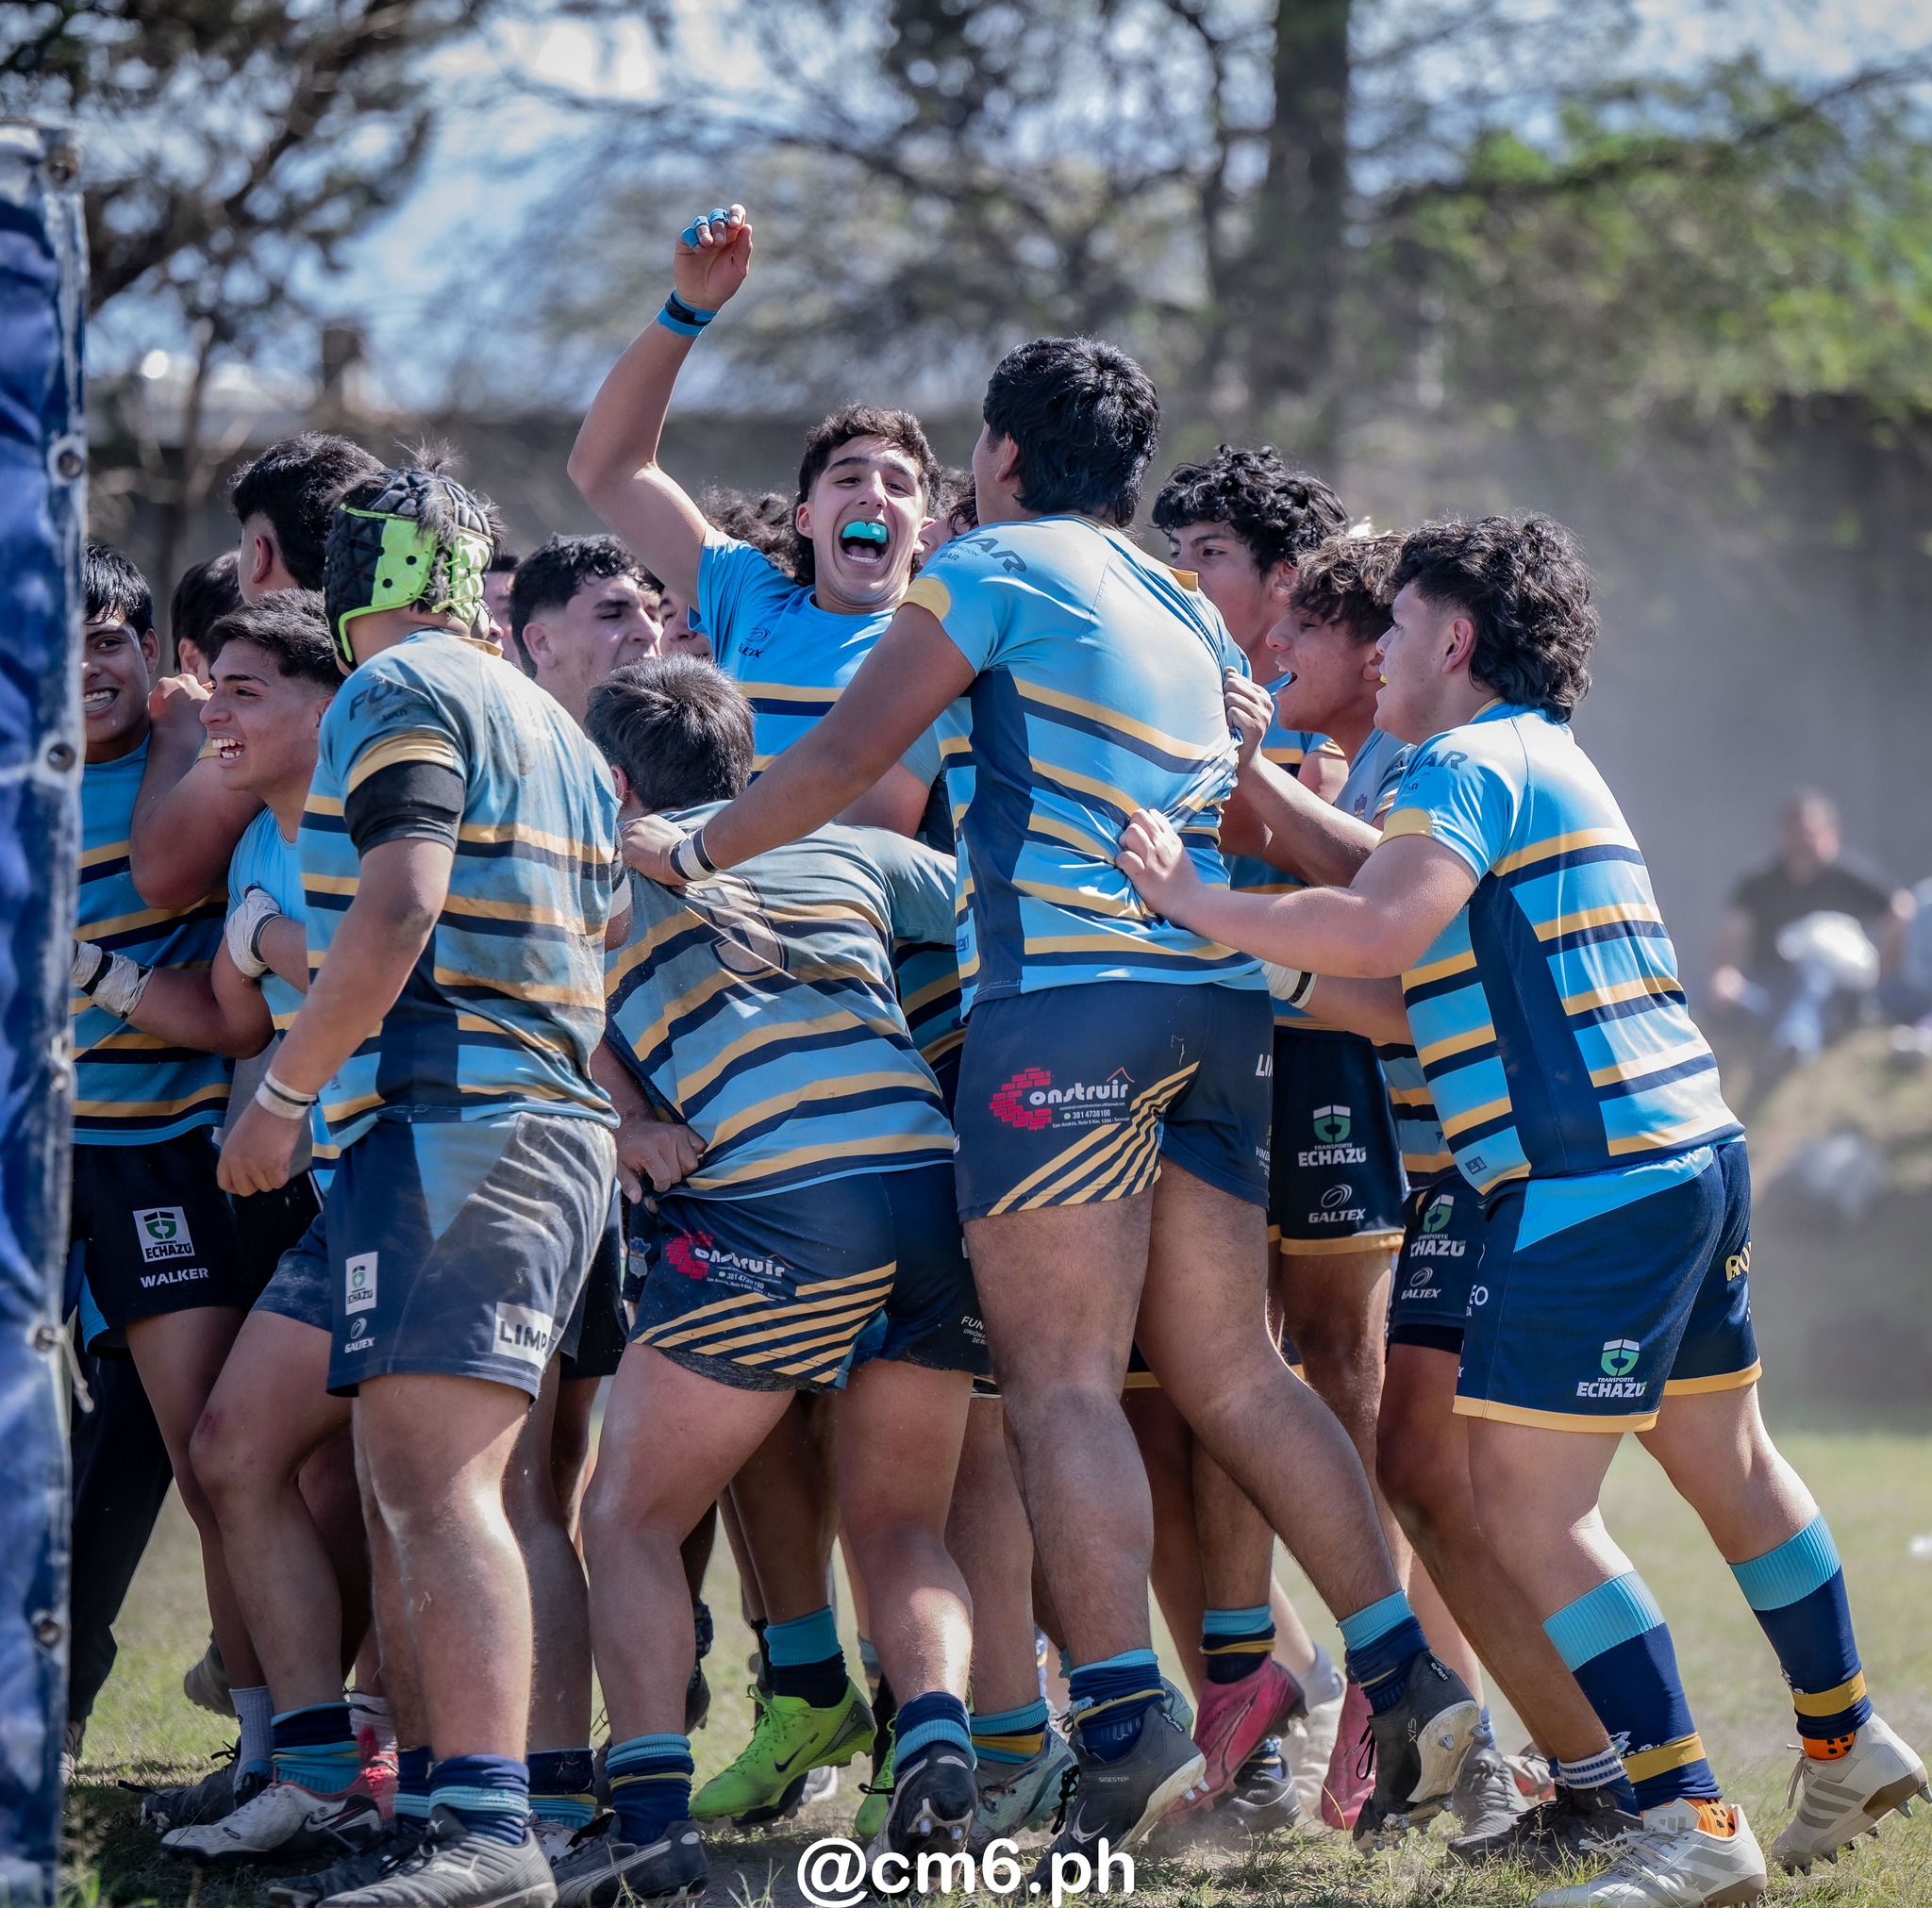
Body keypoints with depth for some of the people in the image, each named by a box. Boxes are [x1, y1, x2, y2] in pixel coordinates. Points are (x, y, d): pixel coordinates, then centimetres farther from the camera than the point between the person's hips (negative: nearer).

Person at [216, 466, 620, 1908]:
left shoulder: (398, 693, -3)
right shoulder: (555, 727, 26)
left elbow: (398, 912, -16)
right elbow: (590, 956, 27)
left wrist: (284, 1096, -10)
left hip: (449, 1116, -10)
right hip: (563, 1127, 10)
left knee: (430, 1477, -19)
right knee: (408, 1488, 13)